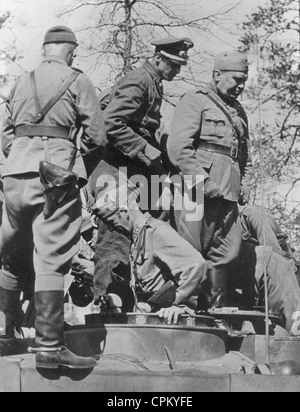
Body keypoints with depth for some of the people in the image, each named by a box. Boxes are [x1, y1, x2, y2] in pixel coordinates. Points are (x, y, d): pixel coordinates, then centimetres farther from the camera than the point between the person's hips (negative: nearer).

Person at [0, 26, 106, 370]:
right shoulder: (77, 81, 5)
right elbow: (97, 137, 1)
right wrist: (84, 151, 21)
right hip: (56, 172, -4)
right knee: (51, 260, -6)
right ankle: (49, 346, -8)